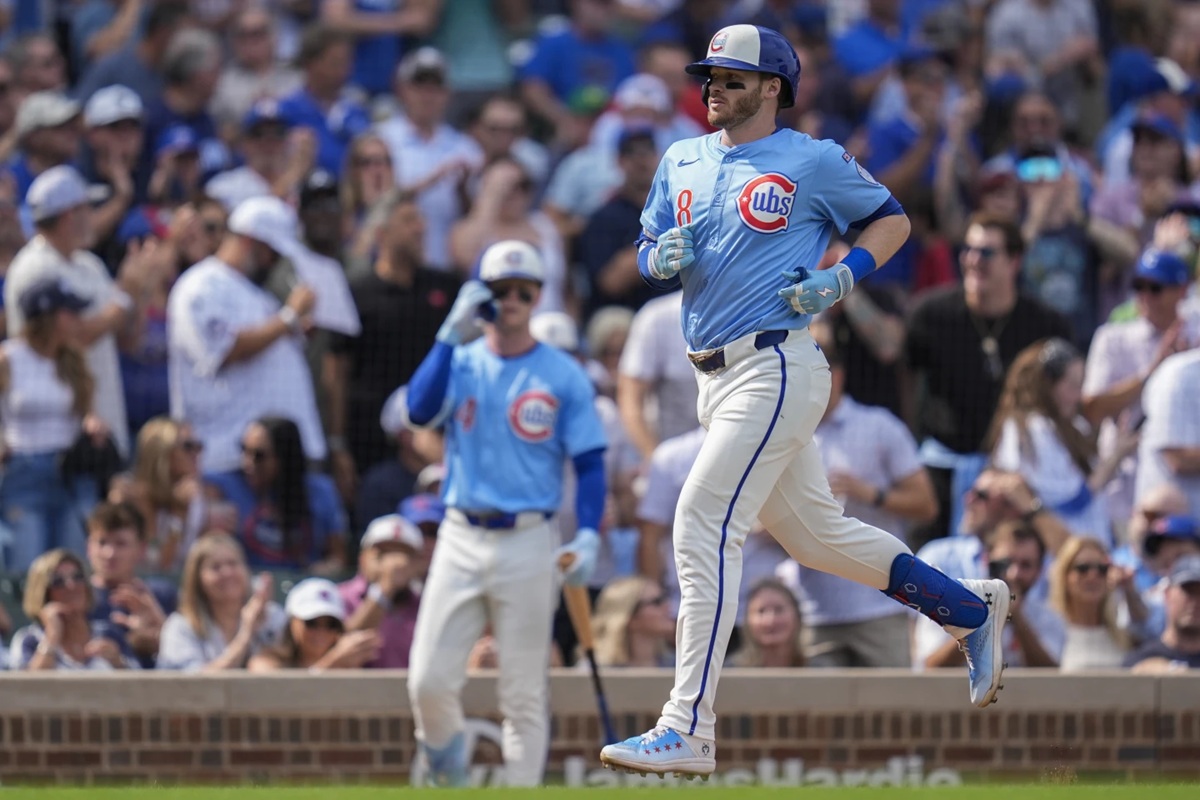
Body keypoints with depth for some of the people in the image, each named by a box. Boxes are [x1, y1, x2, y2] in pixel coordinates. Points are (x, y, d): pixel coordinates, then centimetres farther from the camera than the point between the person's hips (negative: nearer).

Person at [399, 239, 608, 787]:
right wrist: (452, 334, -15)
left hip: (528, 541, -1)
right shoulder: (460, 362, 7)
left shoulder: (563, 375, 2)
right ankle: (448, 756, 25)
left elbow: (590, 463, 0)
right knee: (428, 680, -4)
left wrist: (588, 535, -14)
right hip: (461, 537, 2)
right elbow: (419, 411, -12)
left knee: (524, 693, 1)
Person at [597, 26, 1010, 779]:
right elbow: (649, 257, 20)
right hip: (717, 378, 8)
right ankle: (971, 608, 35)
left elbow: (893, 219, 7)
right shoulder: (683, 162, 15)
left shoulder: (814, 162, -3)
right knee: (816, 532, 17)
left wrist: (844, 277, -9)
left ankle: (689, 730, -19)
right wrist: (663, 259, -4)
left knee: (704, 525, -17)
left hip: (777, 370, -8)